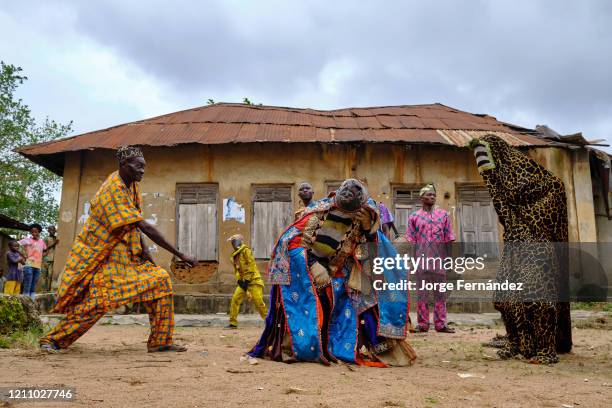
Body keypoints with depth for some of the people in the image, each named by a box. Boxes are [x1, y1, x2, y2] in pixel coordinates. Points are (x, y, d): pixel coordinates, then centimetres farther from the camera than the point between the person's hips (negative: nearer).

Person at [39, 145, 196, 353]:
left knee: (160, 281, -4)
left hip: (126, 255, 8)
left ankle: (160, 341, 1)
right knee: (95, 303, -13)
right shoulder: (113, 189, -23)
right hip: (99, 256, -8)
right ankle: (51, 339, 12)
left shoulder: (132, 184, 5)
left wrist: (143, 248, -2)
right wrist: (180, 254, -29)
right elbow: (144, 226, -29)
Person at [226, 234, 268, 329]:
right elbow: (236, 269, 18)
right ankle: (233, 323, 5)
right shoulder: (235, 255, 16)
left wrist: (247, 280, -18)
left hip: (253, 280, -8)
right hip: (243, 281, 8)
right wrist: (239, 280, 0)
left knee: (259, 302, -11)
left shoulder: (246, 250, -9)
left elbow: (252, 265, -16)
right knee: (235, 299, -3)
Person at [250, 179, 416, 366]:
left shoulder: (367, 214, -8)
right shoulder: (320, 212, -22)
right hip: (306, 272, -4)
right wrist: (313, 266, -27)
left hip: (338, 277, 4)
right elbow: (292, 241, -20)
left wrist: (368, 227, -22)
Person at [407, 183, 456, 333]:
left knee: (440, 293, 5)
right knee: (422, 293, 4)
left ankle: (440, 324, 12)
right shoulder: (414, 216, 6)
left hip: (439, 259, 1)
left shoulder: (443, 214, 9)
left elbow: (449, 239, 8)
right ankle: (422, 324, 11)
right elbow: (411, 241, 4)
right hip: (421, 259, -1)